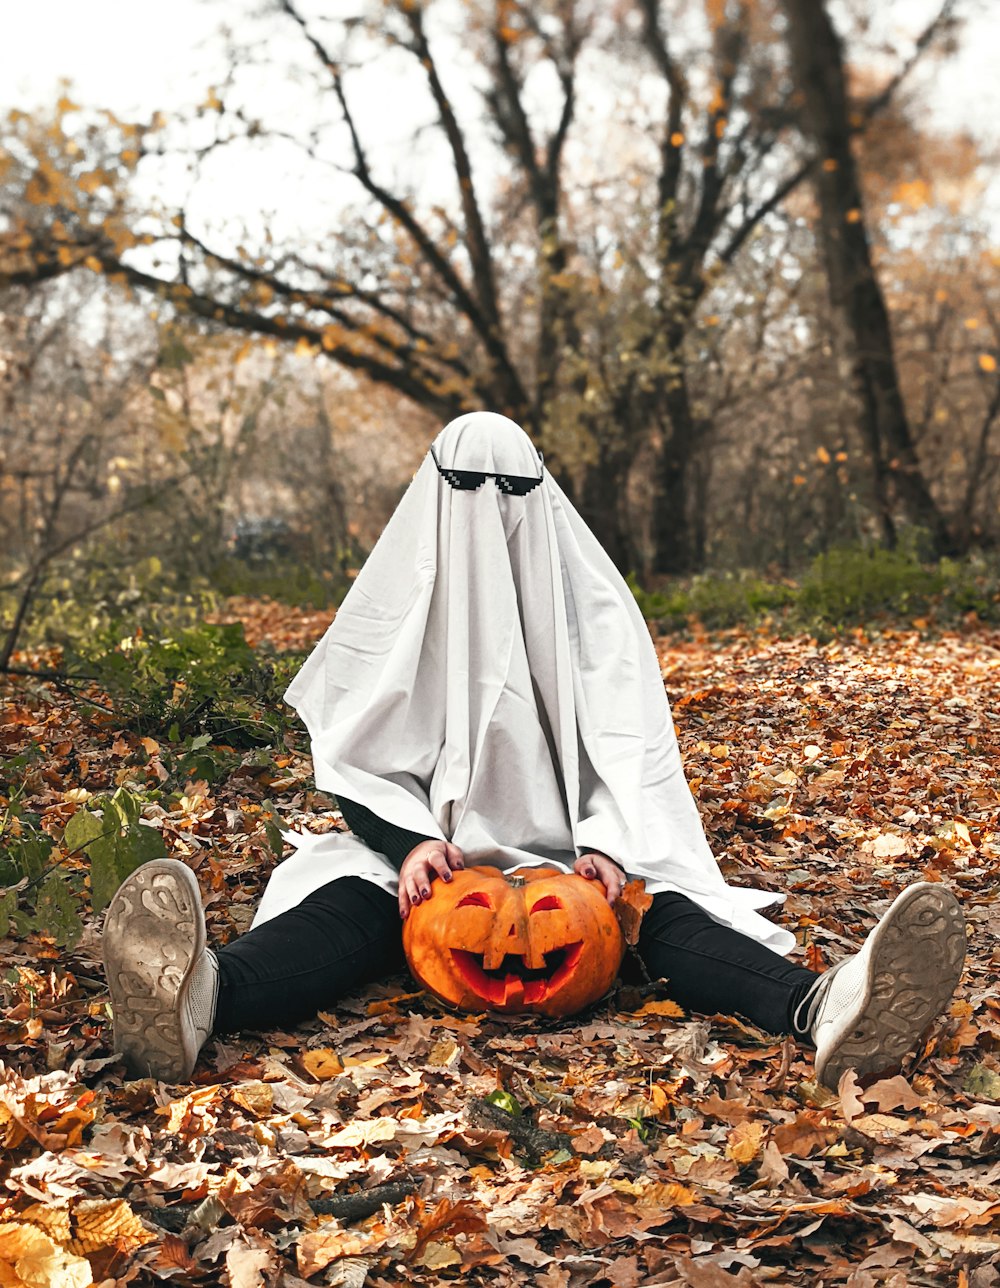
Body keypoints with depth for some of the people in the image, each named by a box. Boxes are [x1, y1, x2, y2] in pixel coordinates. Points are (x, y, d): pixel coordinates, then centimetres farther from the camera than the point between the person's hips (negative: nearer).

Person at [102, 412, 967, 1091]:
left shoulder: (588, 598, 5)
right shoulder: (393, 603, 4)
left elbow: (626, 740, -4)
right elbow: (353, 754, 0)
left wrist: (606, 847, -24)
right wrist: (410, 842, -21)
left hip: (560, 851, 1)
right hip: (425, 851, -1)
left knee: (666, 908, -30)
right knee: (343, 908, -34)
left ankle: (822, 1012, -59)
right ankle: (202, 999, -66)